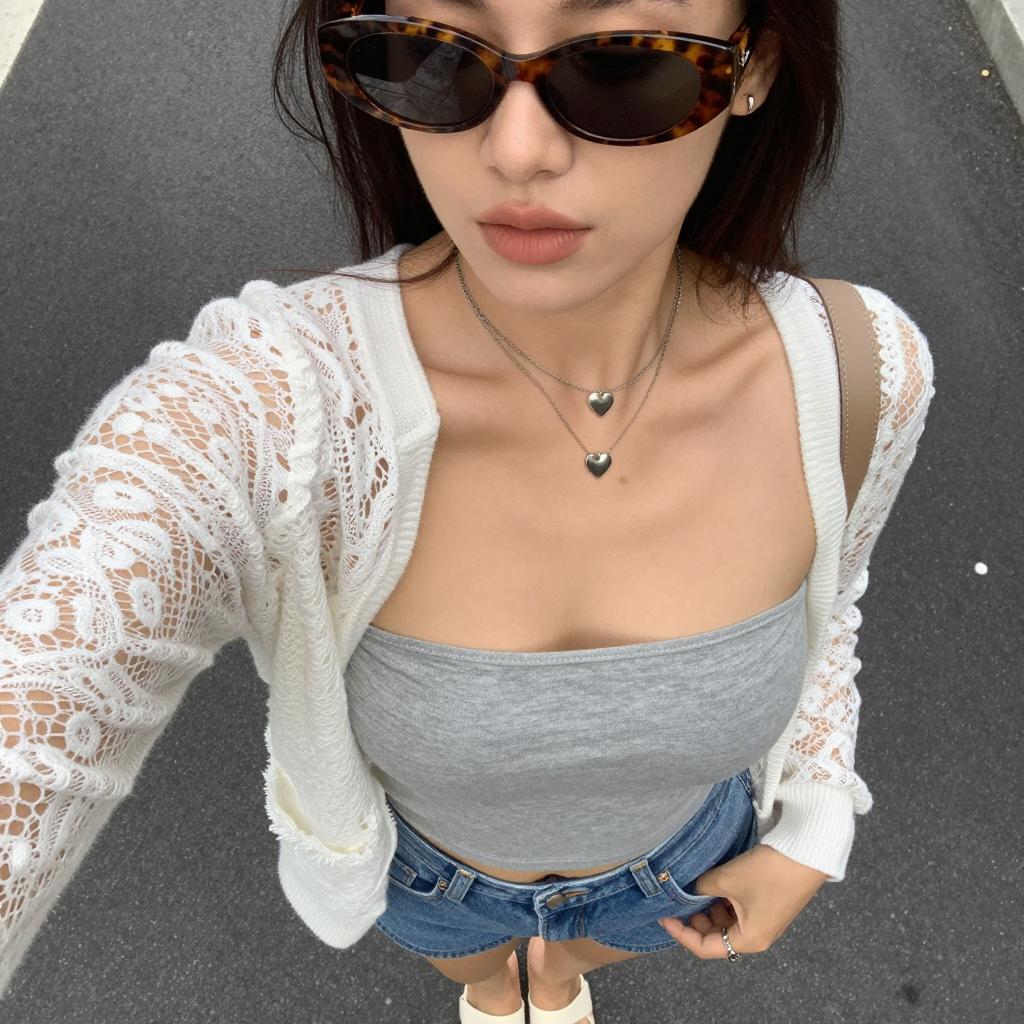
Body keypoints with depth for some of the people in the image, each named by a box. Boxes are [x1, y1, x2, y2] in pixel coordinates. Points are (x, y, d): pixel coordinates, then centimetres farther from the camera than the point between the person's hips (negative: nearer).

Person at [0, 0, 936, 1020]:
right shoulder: (241, 416, -45)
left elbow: (819, 584, -9)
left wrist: (807, 842, -1)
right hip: (428, 853, -1)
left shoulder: (852, 365, -33)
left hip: (670, 849, 2)